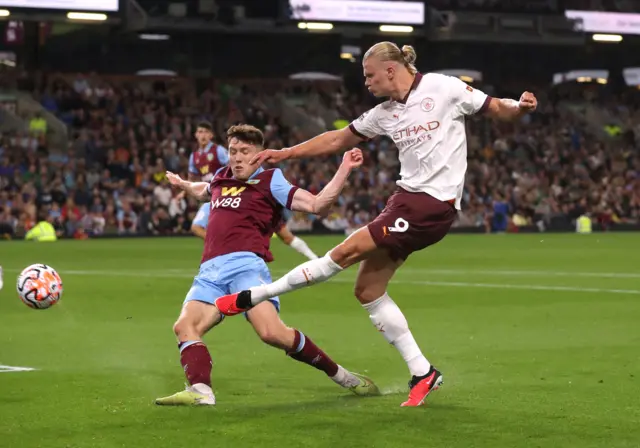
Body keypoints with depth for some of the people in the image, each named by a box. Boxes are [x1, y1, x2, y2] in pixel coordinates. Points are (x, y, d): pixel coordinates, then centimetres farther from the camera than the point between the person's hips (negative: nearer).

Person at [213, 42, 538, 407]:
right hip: (408, 197, 8)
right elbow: (338, 139, 22)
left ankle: (252, 297, -5)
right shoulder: (385, 114, 13)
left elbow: (498, 109, 1)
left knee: (348, 251, -12)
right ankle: (422, 373, 9)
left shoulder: (443, 89, -4)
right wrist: (285, 154, 20)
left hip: (434, 205, -8)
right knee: (368, 290, 4)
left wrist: (520, 107, -20)